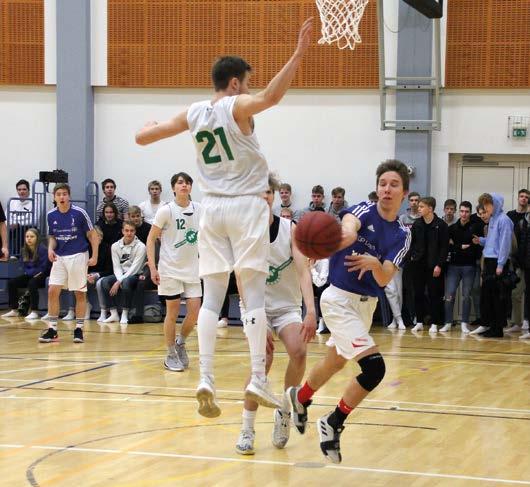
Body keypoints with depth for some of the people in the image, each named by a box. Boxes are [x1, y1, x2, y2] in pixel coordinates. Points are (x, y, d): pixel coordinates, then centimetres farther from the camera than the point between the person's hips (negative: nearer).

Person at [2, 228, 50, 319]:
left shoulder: (42, 249, -15)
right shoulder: (25, 250, 7)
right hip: (30, 276, 8)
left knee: (32, 283, -37)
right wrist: (28, 272, -9)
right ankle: (14, 310, -3)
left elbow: (44, 268, -17)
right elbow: (26, 267, 12)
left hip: (42, 276, -8)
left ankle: (34, 312, -35)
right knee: (11, 283, -7)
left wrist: (30, 272, -15)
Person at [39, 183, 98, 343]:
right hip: (59, 257, 3)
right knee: (52, 291, -6)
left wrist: (94, 256, -9)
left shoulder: (79, 213, -9)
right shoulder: (51, 215, 2)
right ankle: (52, 330, 1)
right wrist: (51, 248, -6)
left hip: (78, 256, -3)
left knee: (80, 293, 2)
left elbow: (92, 234, -2)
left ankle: (79, 329, 12)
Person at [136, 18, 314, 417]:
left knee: (212, 298, 2)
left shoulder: (193, 113, 7)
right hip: (246, 205, -4)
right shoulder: (238, 106, -7)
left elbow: (143, 137, 11)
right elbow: (271, 96, -29)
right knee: (254, 296, -4)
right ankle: (258, 380, -11)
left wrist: (152, 124, 34)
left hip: (212, 208, 5)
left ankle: (206, 380, -9)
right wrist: (299, 54, -30)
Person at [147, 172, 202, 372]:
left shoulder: (199, 209, 2)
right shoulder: (166, 211, -9)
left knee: (194, 312, -2)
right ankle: (171, 355, 12)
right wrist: (152, 267, -12)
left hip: (192, 268, 4)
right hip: (170, 270, -4)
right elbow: (151, 238, -6)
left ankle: (180, 343, 24)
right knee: (173, 312, 0)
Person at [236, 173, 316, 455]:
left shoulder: (291, 229, -10)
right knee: (263, 359, -24)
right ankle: (246, 430, -9)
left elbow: (303, 271, -20)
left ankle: (284, 412, 1)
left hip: (288, 306, 1)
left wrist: (311, 312, -36)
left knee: (298, 350, -25)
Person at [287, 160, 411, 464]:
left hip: (367, 303, 7)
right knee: (374, 367, -20)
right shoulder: (365, 211, -14)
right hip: (340, 299, -7)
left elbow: (384, 279, -12)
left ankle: (301, 398, 54)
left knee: (335, 362, 26)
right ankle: (333, 424, -2)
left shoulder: (402, 235, 0)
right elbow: (349, 224, -40)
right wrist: (345, 234, -65)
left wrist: (374, 263, -36)